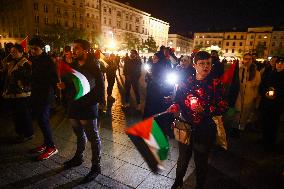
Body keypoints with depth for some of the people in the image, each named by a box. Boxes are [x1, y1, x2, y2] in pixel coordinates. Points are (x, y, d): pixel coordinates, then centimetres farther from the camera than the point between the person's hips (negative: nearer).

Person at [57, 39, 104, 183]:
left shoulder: (93, 66, -10)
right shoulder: (73, 66, 9)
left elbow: (100, 85, -10)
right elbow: (71, 83, 17)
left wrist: (97, 100, -21)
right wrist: (64, 85, -2)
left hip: (88, 107, -7)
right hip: (73, 106, 7)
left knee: (93, 137, 3)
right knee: (79, 134, 23)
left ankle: (96, 167, 16)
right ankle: (78, 157, 43)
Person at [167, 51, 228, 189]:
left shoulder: (215, 84, -7)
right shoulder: (185, 83, -3)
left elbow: (222, 107, -9)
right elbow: (177, 102, 2)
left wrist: (205, 109, -24)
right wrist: (172, 109, -19)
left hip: (205, 131, -1)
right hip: (185, 128, 2)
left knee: (201, 161, 17)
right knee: (183, 158, 20)